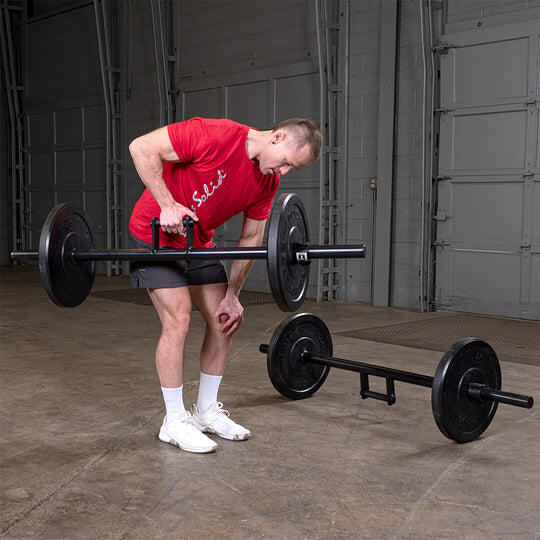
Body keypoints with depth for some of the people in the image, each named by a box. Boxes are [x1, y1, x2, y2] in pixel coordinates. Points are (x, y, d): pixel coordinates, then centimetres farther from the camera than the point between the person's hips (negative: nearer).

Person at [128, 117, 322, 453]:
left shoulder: (268, 181, -6)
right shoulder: (215, 135, -28)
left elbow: (251, 240, 2)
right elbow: (142, 148, -25)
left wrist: (231, 295, -1)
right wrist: (167, 205, -29)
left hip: (199, 242, 7)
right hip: (156, 235, -7)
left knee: (225, 321, 4)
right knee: (178, 321, -14)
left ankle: (207, 410, 18)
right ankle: (174, 421, 0)